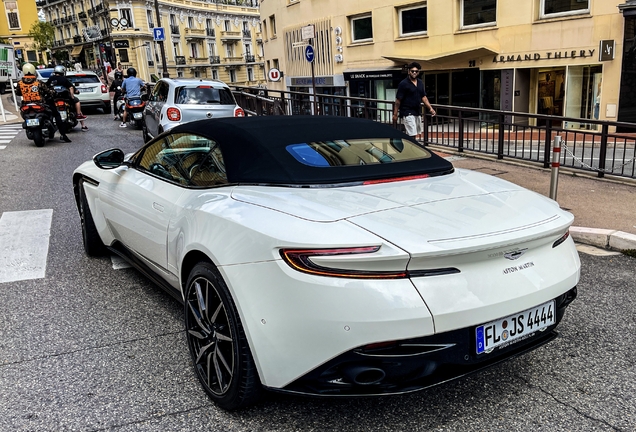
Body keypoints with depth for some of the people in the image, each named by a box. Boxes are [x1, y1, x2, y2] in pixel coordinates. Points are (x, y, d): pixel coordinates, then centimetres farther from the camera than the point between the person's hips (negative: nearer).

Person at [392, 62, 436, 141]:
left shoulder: (420, 83, 9)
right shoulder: (403, 83, -12)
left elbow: (423, 97, 15)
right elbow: (398, 100, -10)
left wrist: (430, 108, 4)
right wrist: (395, 114, -10)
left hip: (417, 112, 7)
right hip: (407, 113, -7)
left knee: (416, 134, 11)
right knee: (412, 135, -13)